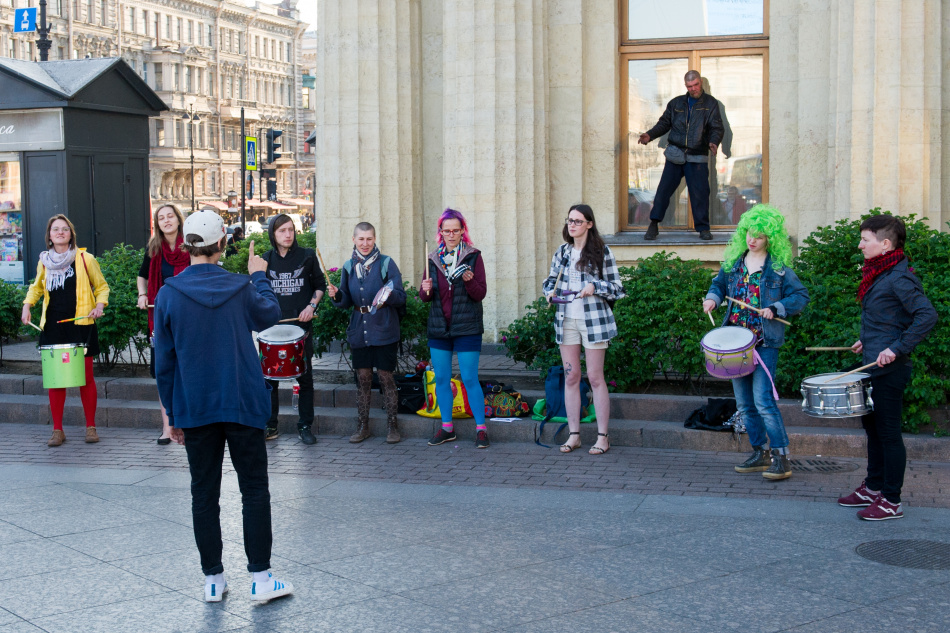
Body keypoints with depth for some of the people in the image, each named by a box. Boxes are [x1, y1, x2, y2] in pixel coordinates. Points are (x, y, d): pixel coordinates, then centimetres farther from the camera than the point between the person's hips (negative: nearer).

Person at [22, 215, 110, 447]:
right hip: (53, 327, 3)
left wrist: (100, 305, -9)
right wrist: (27, 305, 8)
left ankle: (91, 427, 14)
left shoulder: (85, 259, -1)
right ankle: (57, 430, 11)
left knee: (85, 377, 2)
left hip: (81, 325, -2)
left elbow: (101, 286, 9)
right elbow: (36, 287, 25)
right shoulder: (44, 262, 8)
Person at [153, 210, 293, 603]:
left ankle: (213, 580, 14)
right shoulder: (240, 288, -6)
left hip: (195, 408, 1)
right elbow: (270, 315, 17)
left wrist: (173, 414, 8)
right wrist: (259, 276, 32)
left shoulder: (168, 295, -6)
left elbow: (163, 361, -1)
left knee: (204, 494, 9)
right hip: (243, 405, -1)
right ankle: (260, 578, 6)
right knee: (255, 490, 7)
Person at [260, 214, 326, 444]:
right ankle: (270, 426, 14)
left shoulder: (307, 256, 0)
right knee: (269, 376, 3)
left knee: (304, 377, 4)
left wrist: (311, 305, -7)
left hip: (301, 324, -1)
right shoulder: (266, 260, 5)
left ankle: (305, 426, 14)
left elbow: (320, 285, 9)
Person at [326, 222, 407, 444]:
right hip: (359, 331, 4)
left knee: (386, 377, -1)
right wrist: (336, 295, -9)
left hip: (384, 331, -4)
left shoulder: (386, 263, -4)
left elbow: (401, 297, -7)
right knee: (362, 378, 7)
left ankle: (392, 426, 10)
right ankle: (362, 426, 17)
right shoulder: (349, 267, 9)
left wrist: (388, 296, -28)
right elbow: (347, 301, 12)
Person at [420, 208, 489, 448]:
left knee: (469, 379, -6)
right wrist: (425, 290, -13)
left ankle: (481, 428, 3)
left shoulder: (473, 256, -1)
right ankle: (447, 428, 18)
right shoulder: (433, 259, 10)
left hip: (467, 328, -4)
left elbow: (481, 294, -6)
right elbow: (424, 296, 10)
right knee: (441, 379, 8)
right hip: (438, 328, 4)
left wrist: (469, 280, -25)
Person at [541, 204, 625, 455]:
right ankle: (573, 434, 12)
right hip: (566, 319, 4)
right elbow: (550, 280, 22)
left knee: (595, 377, -3)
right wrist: (550, 291, 0)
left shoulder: (602, 252, -2)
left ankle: (603, 436, 4)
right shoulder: (561, 252, 11)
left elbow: (617, 288, -1)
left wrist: (595, 287, -18)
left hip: (593, 320, -4)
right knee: (570, 377, 6)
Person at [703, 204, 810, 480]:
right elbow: (719, 284, 23)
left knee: (763, 400, -14)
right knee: (744, 403, 10)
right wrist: (712, 298, 2)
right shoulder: (733, 261, 9)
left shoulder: (778, 266, -5)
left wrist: (775, 308, -17)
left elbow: (801, 296, -4)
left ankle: (781, 456, -6)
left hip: (764, 342, -6)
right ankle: (759, 453, 22)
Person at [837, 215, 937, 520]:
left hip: (889, 370, -10)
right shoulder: (878, 273, 12)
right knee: (872, 426, 18)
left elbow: (927, 315, -27)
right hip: (873, 366, 10)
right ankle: (873, 489, 31)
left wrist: (897, 348, -27)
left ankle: (891, 501, 7)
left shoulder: (899, 278, -18)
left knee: (888, 433, -2)